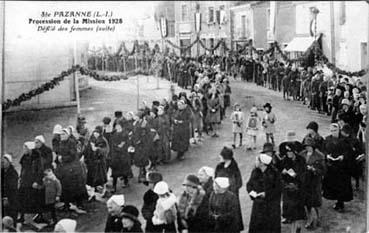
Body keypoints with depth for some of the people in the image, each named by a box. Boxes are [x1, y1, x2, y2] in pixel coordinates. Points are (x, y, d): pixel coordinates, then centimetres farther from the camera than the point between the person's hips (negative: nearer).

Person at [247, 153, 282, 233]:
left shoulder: (274, 173, -12)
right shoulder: (255, 172, 1)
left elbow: (278, 188, -11)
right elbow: (249, 184, 11)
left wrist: (266, 194, -17)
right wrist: (251, 191, -9)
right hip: (258, 204, 4)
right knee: (255, 225, 3)